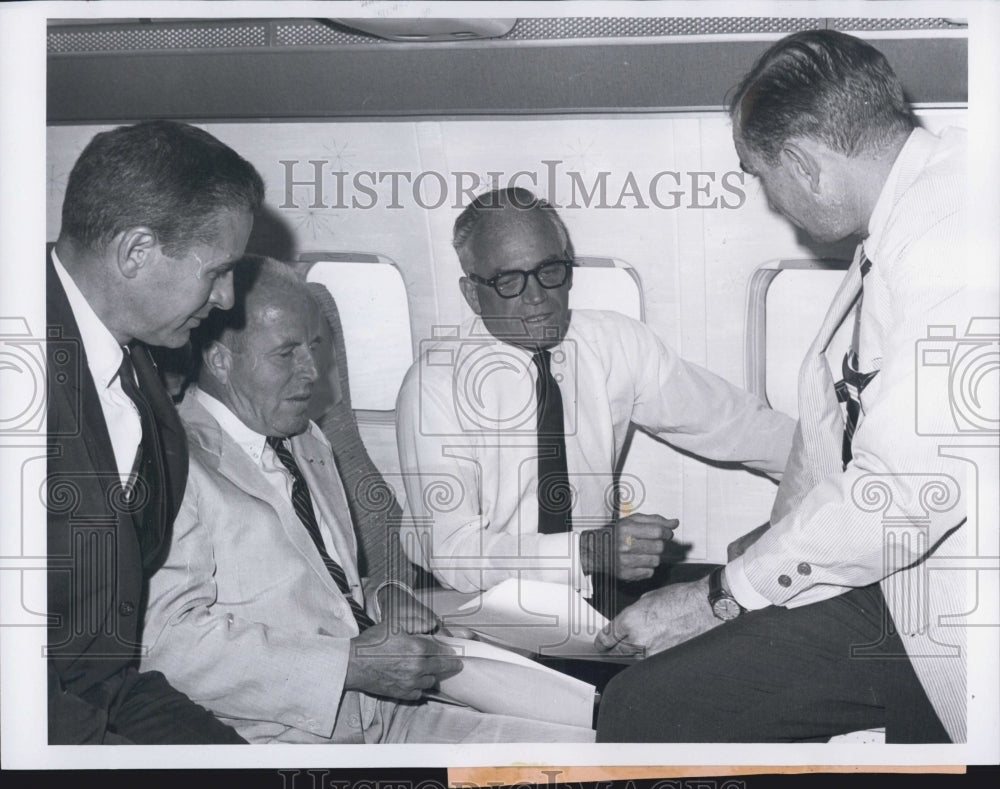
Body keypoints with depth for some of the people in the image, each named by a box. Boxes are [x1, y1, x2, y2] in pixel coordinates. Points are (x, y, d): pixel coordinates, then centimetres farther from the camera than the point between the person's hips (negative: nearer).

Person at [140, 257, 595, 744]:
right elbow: (169, 642, -21)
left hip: (382, 719, 8)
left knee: (588, 752, -7)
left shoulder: (306, 440, 21)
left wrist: (382, 601, 7)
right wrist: (351, 663, -20)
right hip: (281, 740, -8)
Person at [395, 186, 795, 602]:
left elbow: (730, 420, 10)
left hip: (596, 590, 5)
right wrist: (590, 550, -35)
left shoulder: (618, 344, 0)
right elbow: (452, 551, -24)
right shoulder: (436, 385, -15)